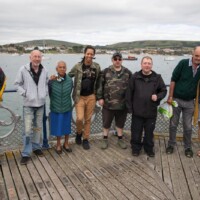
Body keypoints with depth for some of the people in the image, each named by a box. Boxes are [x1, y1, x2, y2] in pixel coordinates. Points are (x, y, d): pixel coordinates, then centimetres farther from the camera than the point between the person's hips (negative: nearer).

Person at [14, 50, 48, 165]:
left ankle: (36, 147, 33)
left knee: (38, 127, 15)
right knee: (28, 130, -5)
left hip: (40, 104, 4)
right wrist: (25, 93, -11)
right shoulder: (23, 70, -8)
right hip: (28, 104, -3)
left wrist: (46, 93, 1)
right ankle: (26, 154, 7)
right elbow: (17, 84, 0)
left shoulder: (44, 71, 1)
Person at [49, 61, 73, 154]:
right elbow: (50, 94, 1)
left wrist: (66, 102, 8)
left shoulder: (69, 80, -9)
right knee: (57, 127, 13)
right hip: (56, 108, -1)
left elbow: (69, 93, 4)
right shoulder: (52, 81, -13)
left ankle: (66, 143, 35)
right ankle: (58, 144, 33)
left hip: (67, 108, 1)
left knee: (67, 126, 14)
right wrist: (54, 102, 9)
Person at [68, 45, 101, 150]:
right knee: (80, 118, -12)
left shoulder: (97, 67, 1)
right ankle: (79, 133, 20)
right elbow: (68, 76, 6)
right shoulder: (77, 66, -6)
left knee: (88, 119, 8)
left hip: (91, 97, 2)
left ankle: (85, 139, 25)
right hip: (79, 97, -2)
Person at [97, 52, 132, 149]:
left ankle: (120, 139, 30)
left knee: (120, 123, 14)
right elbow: (100, 85, 0)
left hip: (122, 103, 1)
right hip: (108, 103, -1)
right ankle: (105, 139, 27)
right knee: (106, 122, 10)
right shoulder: (106, 71, -1)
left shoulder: (127, 72, 4)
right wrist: (100, 98, -5)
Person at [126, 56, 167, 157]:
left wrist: (157, 96, -12)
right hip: (137, 111, 0)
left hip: (151, 112, 1)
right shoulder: (135, 77, -3)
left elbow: (164, 91, 8)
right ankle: (136, 147, 30)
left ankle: (149, 148, 33)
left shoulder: (157, 78, -1)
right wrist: (129, 107, -1)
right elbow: (129, 93, 0)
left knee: (149, 132, 14)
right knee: (136, 131, 11)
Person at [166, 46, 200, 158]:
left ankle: (188, 147, 28)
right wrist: (170, 96, -9)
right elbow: (173, 80, -8)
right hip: (176, 99, -2)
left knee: (188, 127, 12)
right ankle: (171, 145, 27)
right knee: (173, 124, 10)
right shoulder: (183, 63, -13)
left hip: (189, 102, 2)